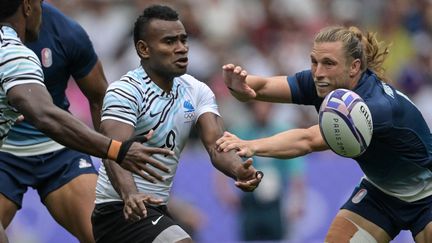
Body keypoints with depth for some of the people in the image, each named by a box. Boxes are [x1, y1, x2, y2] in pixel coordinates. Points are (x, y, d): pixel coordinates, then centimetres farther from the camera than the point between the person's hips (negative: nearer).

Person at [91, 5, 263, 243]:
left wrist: (239, 170, -34)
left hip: (156, 209, 8)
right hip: (119, 211, -8)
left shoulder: (196, 91, 3)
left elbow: (216, 145, -10)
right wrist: (130, 194, -53)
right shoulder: (125, 91, -17)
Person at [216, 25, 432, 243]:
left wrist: (252, 146, -60)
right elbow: (261, 88, -23)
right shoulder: (321, 84, -16)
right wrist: (239, 84, -47)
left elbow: (309, 141, -48)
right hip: (379, 191, 6)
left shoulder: (380, 106, -38)